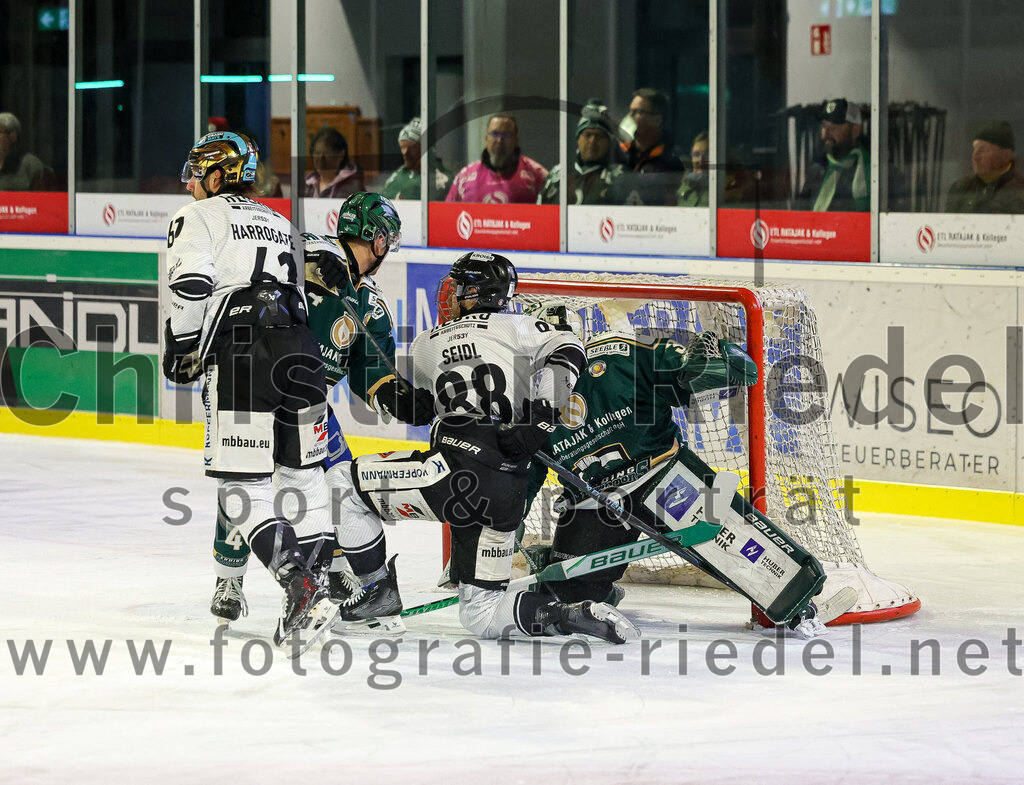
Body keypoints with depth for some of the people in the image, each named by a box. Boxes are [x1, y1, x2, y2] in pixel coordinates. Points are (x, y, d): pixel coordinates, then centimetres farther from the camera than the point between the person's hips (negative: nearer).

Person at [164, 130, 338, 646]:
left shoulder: (198, 217, 8)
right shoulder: (279, 223, 29)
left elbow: (192, 283, -8)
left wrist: (180, 350, 2)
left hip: (242, 355, -7)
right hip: (300, 348, 7)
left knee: (243, 488, -5)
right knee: (303, 475, 13)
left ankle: (302, 589, -19)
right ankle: (314, 593, 12)